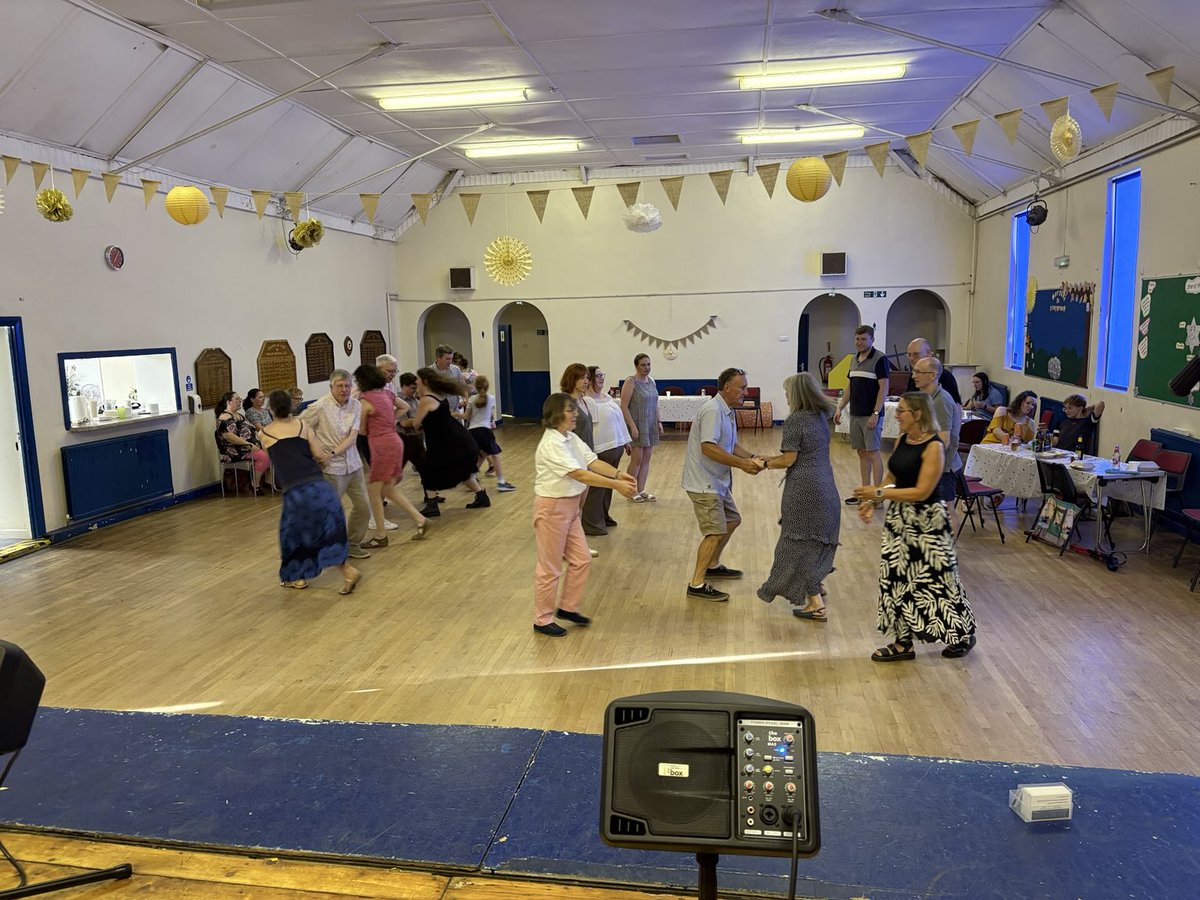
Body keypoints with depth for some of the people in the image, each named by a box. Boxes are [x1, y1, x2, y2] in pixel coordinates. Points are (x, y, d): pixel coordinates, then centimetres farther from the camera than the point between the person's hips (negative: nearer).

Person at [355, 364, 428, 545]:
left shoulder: (365, 400, -11)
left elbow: (362, 430, -4)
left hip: (382, 445, -8)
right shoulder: (386, 394, 10)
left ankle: (381, 536, 7)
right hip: (394, 441, 8)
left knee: (373, 491, 2)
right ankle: (420, 520, 15)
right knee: (388, 490, 16)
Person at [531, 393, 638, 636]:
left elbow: (593, 462, -1)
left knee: (581, 560, 14)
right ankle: (542, 620, 19)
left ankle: (568, 607, 30)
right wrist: (616, 485, -31)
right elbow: (580, 474, -29)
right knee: (550, 568, 4)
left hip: (571, 506, 9)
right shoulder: (552, 443, -24)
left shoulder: (572, 438, 5)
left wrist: (618, 474, -18)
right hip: (552, 507, -9)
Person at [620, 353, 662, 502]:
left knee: (646, 459, 8)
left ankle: (641, 491, 16)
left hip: (650, 426, 7)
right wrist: (633, 427, -20)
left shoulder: (651, 381, 10)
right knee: (637, 459, -5)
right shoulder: (631, 382, -11)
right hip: (637, 426, -7)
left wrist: (659, 422, 12)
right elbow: (624, 407, -15)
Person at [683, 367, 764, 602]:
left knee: (732, 520, 22)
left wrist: (752, 457, -1)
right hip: (704, 483, -11)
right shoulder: (712, 410, -21)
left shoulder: (726, 411, 12)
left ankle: (713, 566, 37)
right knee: (716, 532, -11)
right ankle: (697, 584, -5)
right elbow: (709, 448, -29)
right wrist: (742, 464, -26)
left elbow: (732, 445, 17)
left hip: (717, 481, 11)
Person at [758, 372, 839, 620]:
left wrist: (767, 464, 3)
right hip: (825, 486, 8)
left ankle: (816, 605, 3)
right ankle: (816, 584, 38)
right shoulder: (821, 417, 9)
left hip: (804, 489, -8)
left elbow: (789, 460, -14)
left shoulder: (795, 420, -15)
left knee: (800, 543, 2)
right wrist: (773, 458, 17)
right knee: (817, 536, 23)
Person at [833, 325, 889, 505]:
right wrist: (840, 408, 12)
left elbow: (884, 388, -13)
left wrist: (875, 414, -18)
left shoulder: (879, 359, -9)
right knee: (861, 453, 10)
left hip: (870, 415, -7)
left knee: (873, 453, -4)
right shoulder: (854, 360, 13)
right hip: (855, 414, 7)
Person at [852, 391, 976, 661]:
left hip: (926, 523, -8)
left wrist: (879, 493, -23)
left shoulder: (933, 447, -19)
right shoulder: (902, 439, 4)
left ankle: (963, 636, 28)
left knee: (935, 581, 5)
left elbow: (922, 491, -23)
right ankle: (903, 642, 22)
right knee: (897, 579, 10)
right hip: (899, 520, 8)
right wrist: (872, 501, -1)